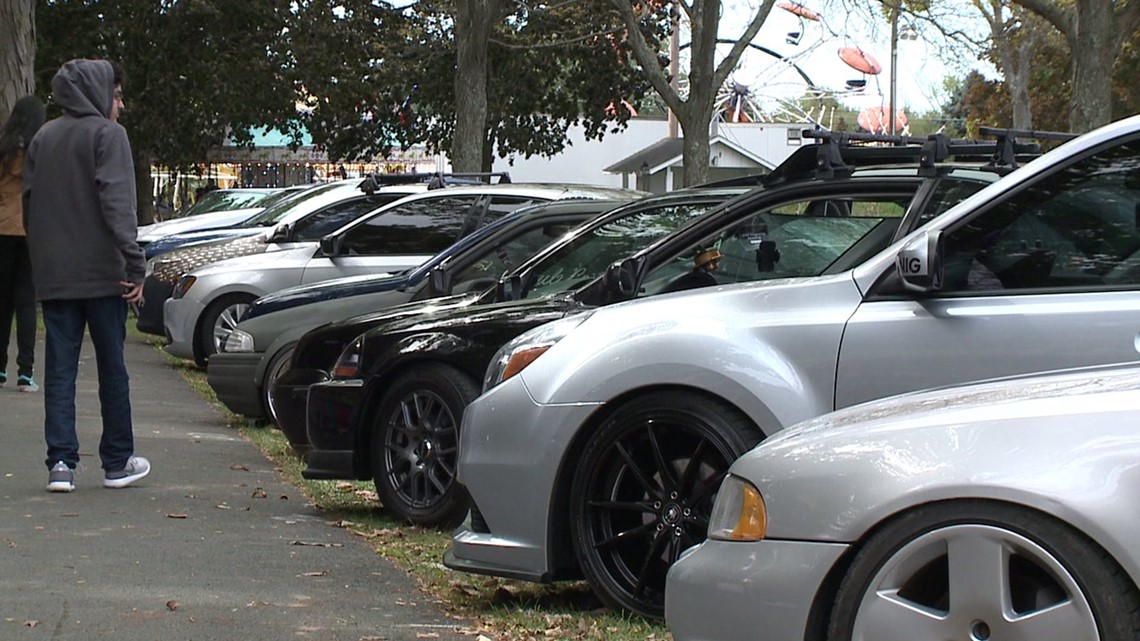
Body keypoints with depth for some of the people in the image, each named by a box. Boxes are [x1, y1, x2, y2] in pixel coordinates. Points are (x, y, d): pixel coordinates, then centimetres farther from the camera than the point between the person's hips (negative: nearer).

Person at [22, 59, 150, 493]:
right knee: (112, 367, 6)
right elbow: (117, 202, -16)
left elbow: (29, 201, 13)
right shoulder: (107, 134, -6)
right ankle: (118, 462, 12)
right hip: (101, 272, -5)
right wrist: (134, 264, -18)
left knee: (59, 369, 4)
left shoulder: (43, 138, 13)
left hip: (52, 275, 5)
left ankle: (61, 463, -3)